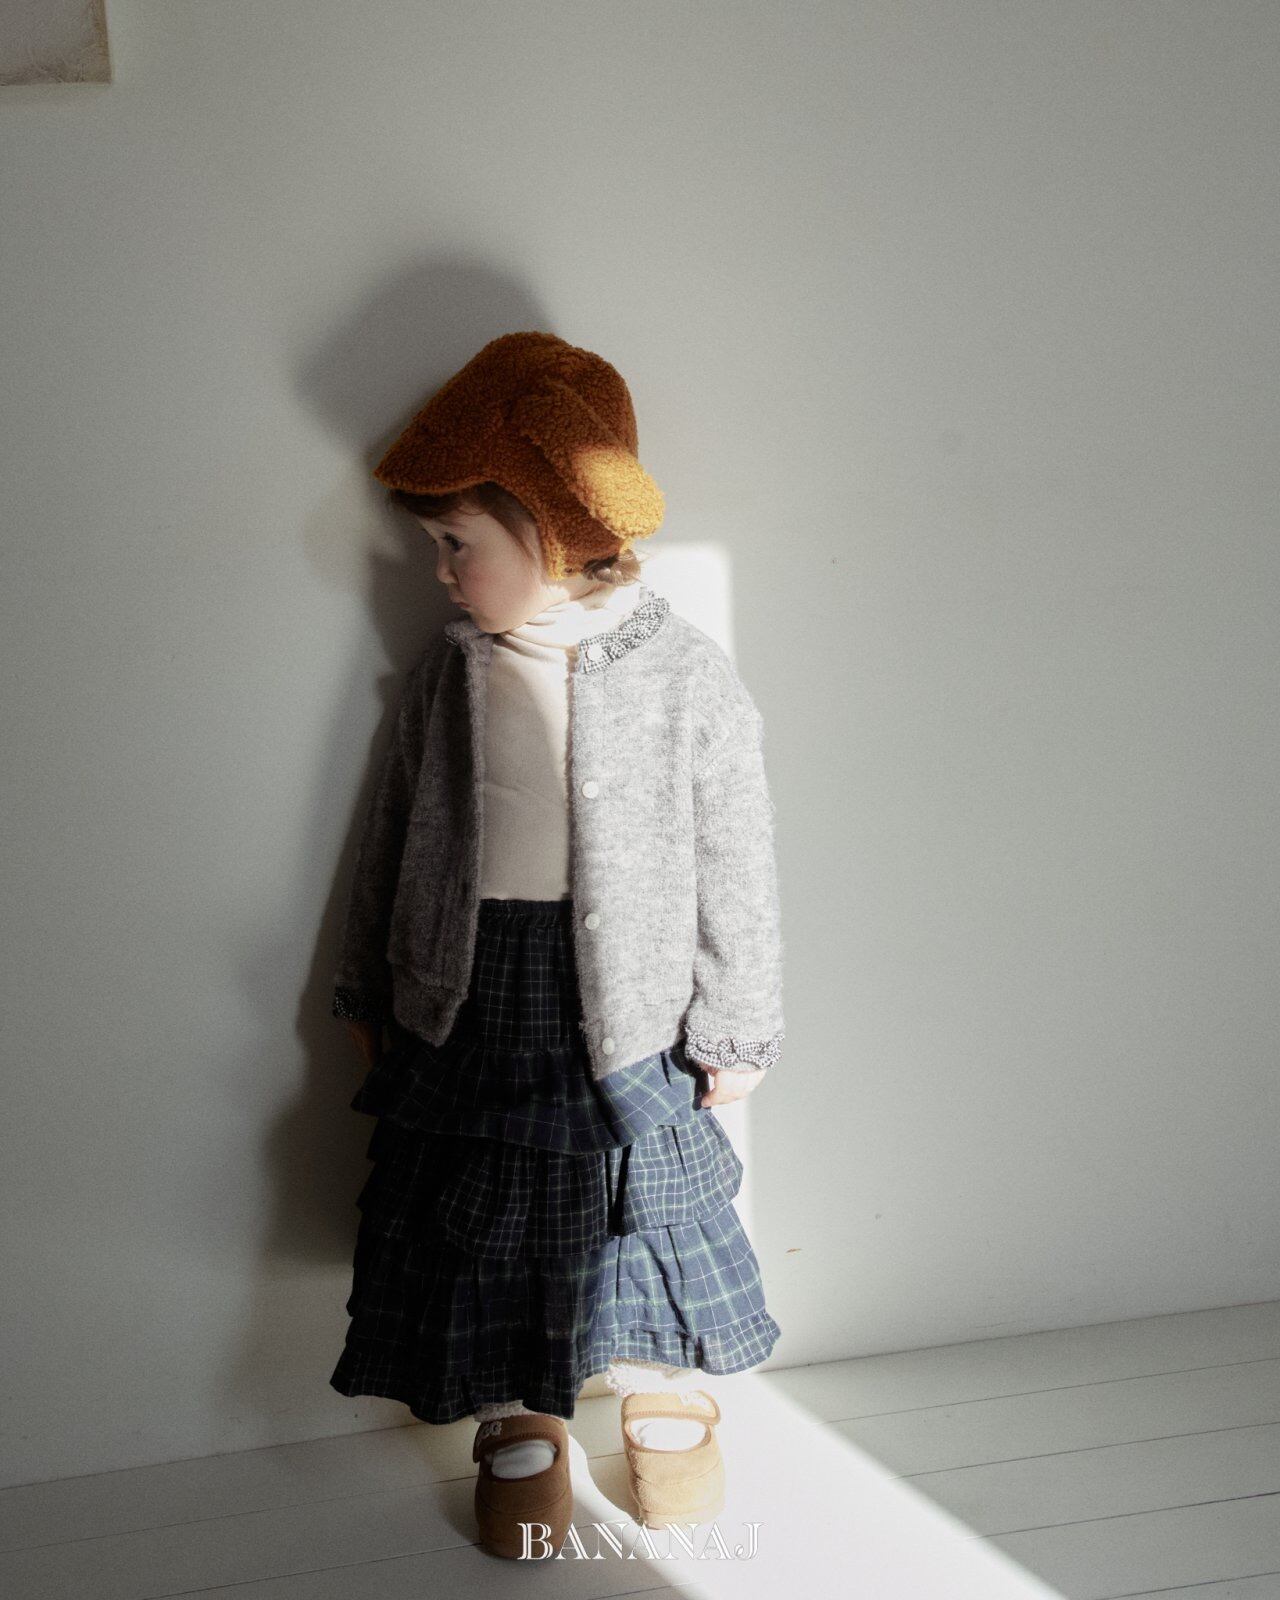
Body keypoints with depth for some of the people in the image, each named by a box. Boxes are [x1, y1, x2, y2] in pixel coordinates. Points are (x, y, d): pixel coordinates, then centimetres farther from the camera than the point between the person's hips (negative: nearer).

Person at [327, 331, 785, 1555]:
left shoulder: (687, 676, -13)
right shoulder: (447, 672, -1)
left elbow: (735, 861, -7)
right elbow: (391, 837, 8)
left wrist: (736, 1029, -3)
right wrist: (370, 989, 13)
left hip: (623, 1001, -3)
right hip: (466, 996, 3)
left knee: (650, 1202, 13)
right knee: (488, 1217, 13)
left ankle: (670, 1401, 40)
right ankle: (518, 1426, 37)